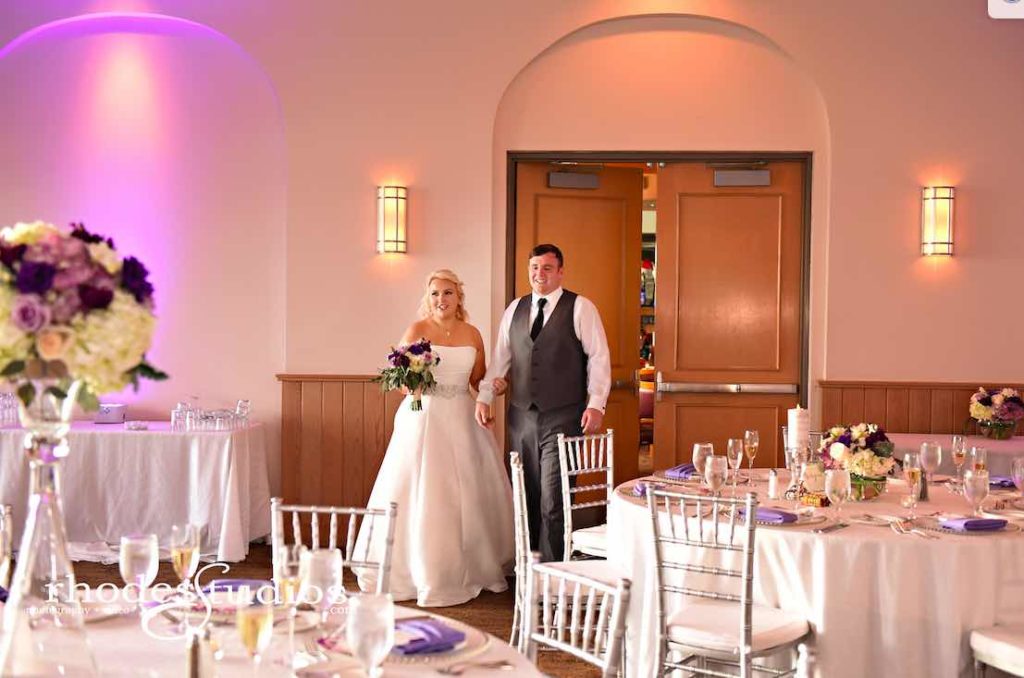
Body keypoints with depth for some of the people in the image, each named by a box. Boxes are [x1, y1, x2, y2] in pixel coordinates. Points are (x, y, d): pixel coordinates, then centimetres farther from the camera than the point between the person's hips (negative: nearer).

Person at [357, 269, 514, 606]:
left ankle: (471, 569, 21)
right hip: (424, 418, -4)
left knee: (469, 494, 7)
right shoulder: (417, 330, -2)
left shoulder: (472, 334, 8)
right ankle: (422, 573, 8)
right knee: (421, 496, -3)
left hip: (461, 420, 4)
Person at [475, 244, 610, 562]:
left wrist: (596, 404, -11)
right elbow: (500, 359, 16)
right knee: (527, 496, 10)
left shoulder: (580, 308, 0)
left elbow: (598, 358, -3)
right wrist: (484, 397, 8)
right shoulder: (515, 309, 13)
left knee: (553, 500, -6)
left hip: (562, 418, -4)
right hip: (522, 417, 5)